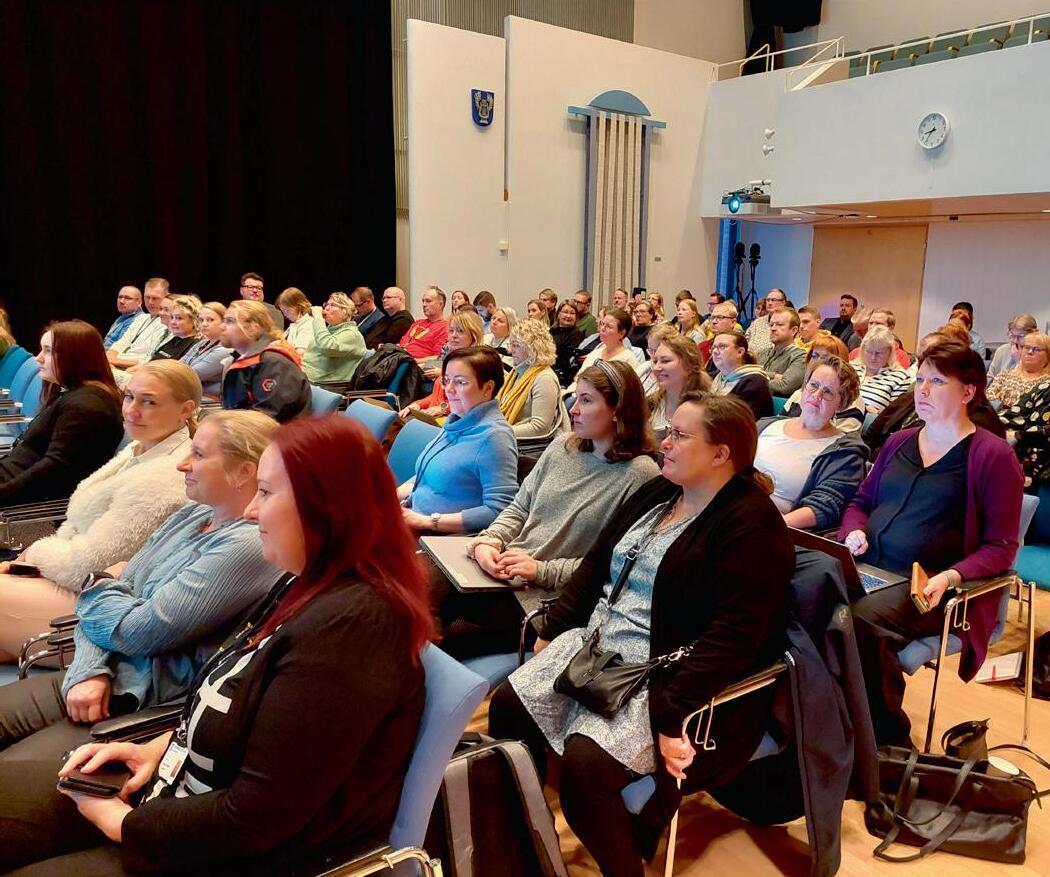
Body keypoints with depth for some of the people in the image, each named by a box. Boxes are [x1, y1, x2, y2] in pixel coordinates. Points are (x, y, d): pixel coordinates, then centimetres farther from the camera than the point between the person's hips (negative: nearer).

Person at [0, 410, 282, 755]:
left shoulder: (249, 546, -21)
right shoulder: (192, 514, 9)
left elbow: (138, 631, -20)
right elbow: (117, 599, 9)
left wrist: (98, 588, 2)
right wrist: (90, 669, -10)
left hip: (152, 708, -8)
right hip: (108, 675, 8)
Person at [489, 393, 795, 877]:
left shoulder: (752, 526, -15)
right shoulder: (656, 492, 10)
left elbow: (731, 637, -23)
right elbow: (595, 565, 16)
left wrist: (672, 711, -28)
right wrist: (552, 631, 10)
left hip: (667, 675, -8)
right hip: (597, 646, 8)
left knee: (584, 761, -27)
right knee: (508, 705, -5)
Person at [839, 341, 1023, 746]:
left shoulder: (993, 455, 1)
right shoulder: (899, 442, 19)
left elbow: (1000, 546, -2)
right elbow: (861, 501, 27)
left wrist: (951, 577, -19)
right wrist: (854, 532, 4)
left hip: (927, 586, -5)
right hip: (867, 566, 5)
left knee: (862, 619, -35)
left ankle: (889, 742, -12)